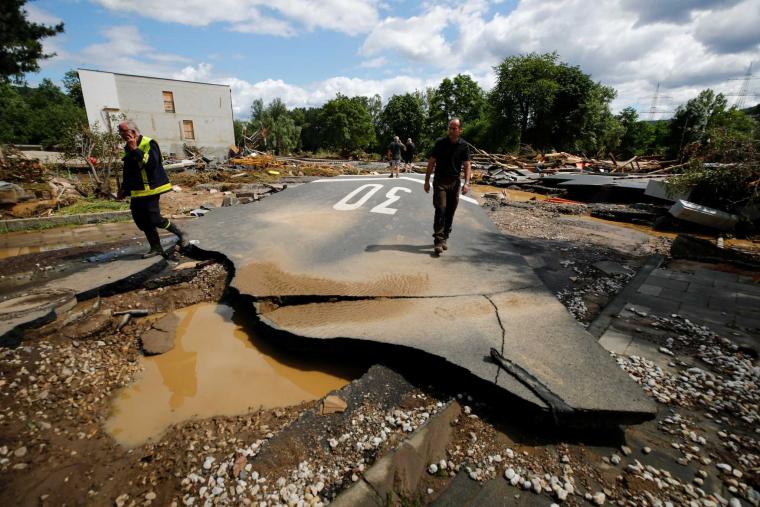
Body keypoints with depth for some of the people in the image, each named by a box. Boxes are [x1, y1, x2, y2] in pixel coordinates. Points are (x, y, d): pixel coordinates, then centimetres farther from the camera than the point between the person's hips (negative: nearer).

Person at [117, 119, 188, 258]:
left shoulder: (149, 143, -9)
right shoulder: (128, 148, 16)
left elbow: (152, 163, -26)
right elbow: (127, 171, 25)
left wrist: (136, 150, -22)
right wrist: (123, 189, 22)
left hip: (150, 189, -8)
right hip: (136, 192, 8)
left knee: (155, 220, -12)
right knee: (142, 222, 6)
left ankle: (180, 234, 10)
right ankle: (156, 248, 16)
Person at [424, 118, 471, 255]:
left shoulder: (464, 146, 2)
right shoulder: (440, 143, -3)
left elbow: (467, 165, 1)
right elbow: (431, 163, 1)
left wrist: (466, 183, -12)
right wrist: (427, 181, -2)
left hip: (454, 182, 3)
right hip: (440, 181, -3)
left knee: (450, 212, 6)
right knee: (441, 210, -14)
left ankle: (444, 239, 18)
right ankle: (438, 241, -13)